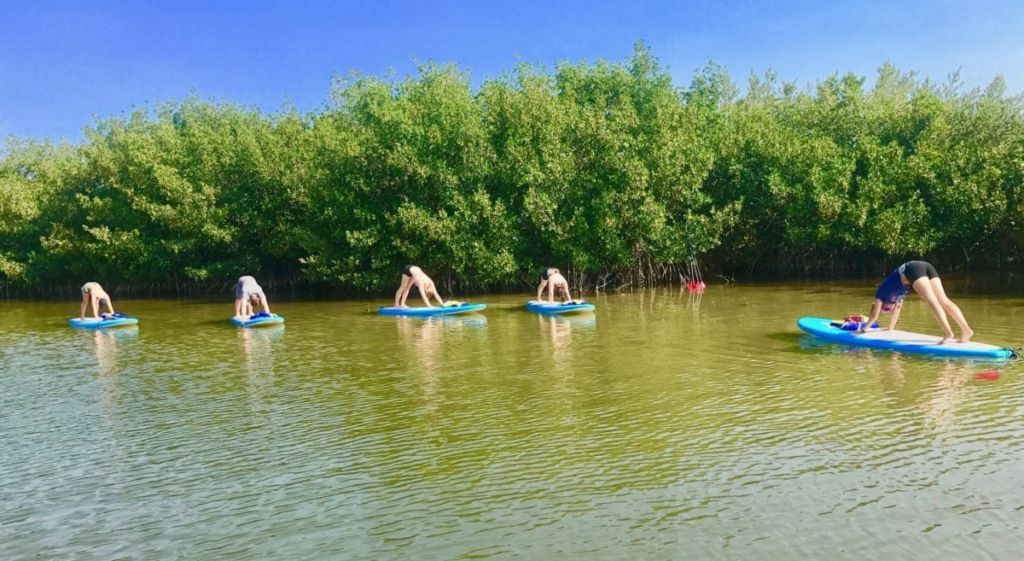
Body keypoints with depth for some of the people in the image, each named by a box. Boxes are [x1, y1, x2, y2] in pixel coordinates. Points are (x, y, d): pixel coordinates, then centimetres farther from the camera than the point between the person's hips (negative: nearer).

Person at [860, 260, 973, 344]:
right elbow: (896, 310, 49)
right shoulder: (894, 295, 36)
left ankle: (948, 333, -31)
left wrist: (864, 328, 33)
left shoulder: (880, 294, 19)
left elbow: (874, 316, 22)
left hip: (913, 270, -6)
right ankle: (966, 330, -11)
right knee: (944, 301, -3)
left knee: (932, 301, -18)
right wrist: (890, 328, 59)